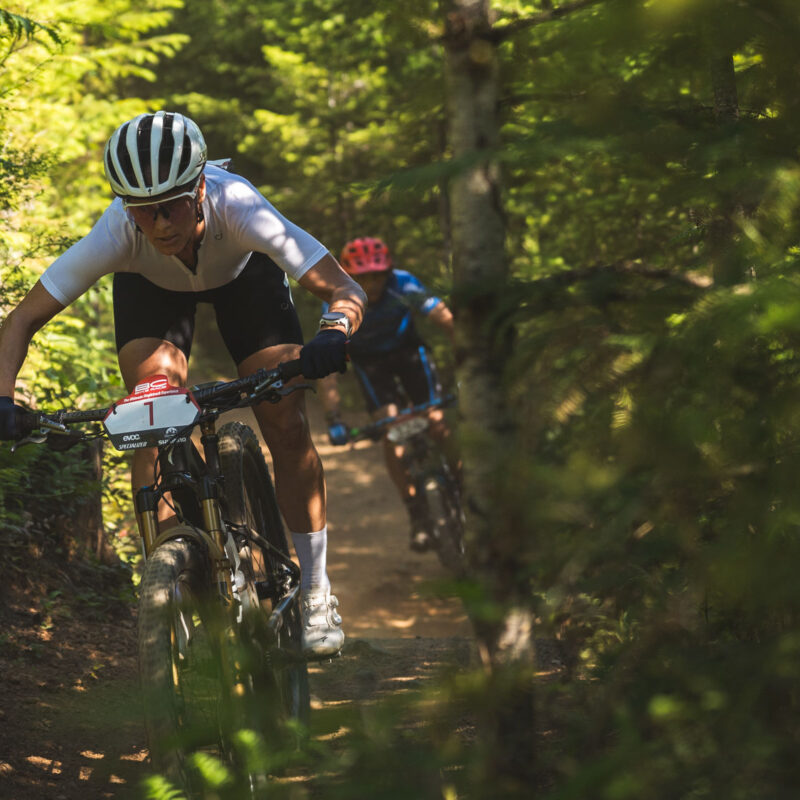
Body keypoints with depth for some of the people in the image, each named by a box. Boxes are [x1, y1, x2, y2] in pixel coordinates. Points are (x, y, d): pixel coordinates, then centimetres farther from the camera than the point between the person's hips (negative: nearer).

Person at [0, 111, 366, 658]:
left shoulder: (237, 207, -43)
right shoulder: (117, 234, -39)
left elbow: (344, 289, -44)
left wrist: (333, 336, -65)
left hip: (242, 274, 0)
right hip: (150, 287, 1)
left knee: (287, 428, -11)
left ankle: (316, 597, 4)